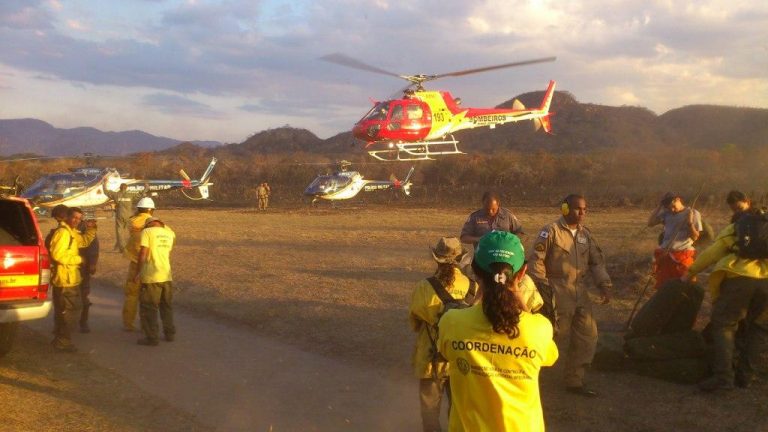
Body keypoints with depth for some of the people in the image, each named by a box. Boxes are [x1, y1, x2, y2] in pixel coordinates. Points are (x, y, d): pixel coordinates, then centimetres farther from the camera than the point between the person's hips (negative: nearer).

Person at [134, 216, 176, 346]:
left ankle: (151, 337, 6)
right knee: (167, 306, 19)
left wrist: (137, 273, -6)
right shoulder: (169, 234, 11)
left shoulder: (147, 232, -5)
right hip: (166, 276, 6)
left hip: (151, 277, -5)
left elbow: (143, 253, -12)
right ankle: (170, 333, 25)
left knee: (148, 308, 4)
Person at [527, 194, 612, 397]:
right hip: (557, 294, -7)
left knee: (588, 337, 9)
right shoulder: (551, 231, -9)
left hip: (581, 294, 7)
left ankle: (575, 380, 22)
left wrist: (604, 285, 3)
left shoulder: (586, 234, 12)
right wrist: (542, 286, -13)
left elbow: (597, 261, 16)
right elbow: (535, 259, -10)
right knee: (553, 339, -2)